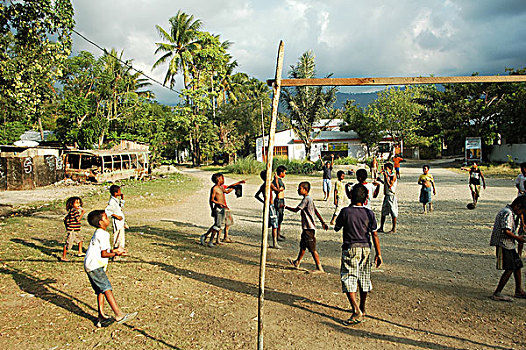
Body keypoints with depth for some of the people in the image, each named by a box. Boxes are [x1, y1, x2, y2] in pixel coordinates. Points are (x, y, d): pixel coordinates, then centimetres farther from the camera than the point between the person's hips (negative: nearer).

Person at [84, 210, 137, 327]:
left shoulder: (99, 233, 19)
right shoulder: (103, 234, -13)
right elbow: (104, 254, -15)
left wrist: (114, 250, 18)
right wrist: (116, 254, -5)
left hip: (92, 266, 11)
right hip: (94, 266, -11)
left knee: (101, 290, 10)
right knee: (107, 288, -15)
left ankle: (101, 316, 12)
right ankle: (119, 315, -20)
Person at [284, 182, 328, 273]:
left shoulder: (306, 199, -17)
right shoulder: (309, 199, 12)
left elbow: (296, 210, -19)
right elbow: (316, 212, 15)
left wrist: (286, 207, -6)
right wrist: (323, 223, 17)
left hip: (309, 228, -10)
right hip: (306, 227, 10)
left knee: (312, 248, -5)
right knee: (303, 245, 21)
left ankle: (319, 268, 1)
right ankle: (297, 262, 36)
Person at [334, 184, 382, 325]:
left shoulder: (346, 211, -11)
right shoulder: (369, 213, -2)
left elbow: (336, 228, 4)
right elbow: (374, 235, 0)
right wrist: (378, 254, 7)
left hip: (350, 249, -4)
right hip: (365, 249, 5)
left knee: (348, 280, -3)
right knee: (364, 279, 17)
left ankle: (357, 312, -14)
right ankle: (362, 310, 32)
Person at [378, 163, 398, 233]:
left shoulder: (393, 176, -13)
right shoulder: (386, 175, 11)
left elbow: (390, 186, -22)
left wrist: (386, 176, -21)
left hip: (391, 196, -8)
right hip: (386, 195, 8)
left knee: (393, 214, 0)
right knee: (383, 212, 10)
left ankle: (394, 229, 9)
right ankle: (381, 228, 16)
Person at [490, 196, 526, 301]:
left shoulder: (510, 212, 17)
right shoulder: (508, 213, -17)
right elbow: (506, 231, -25)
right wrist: (517, 238, -13)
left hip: (509, 245, 11)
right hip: (504, 245, -11)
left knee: (517, 265, 17)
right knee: (509, 269, -10)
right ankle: (497, 294, -6)